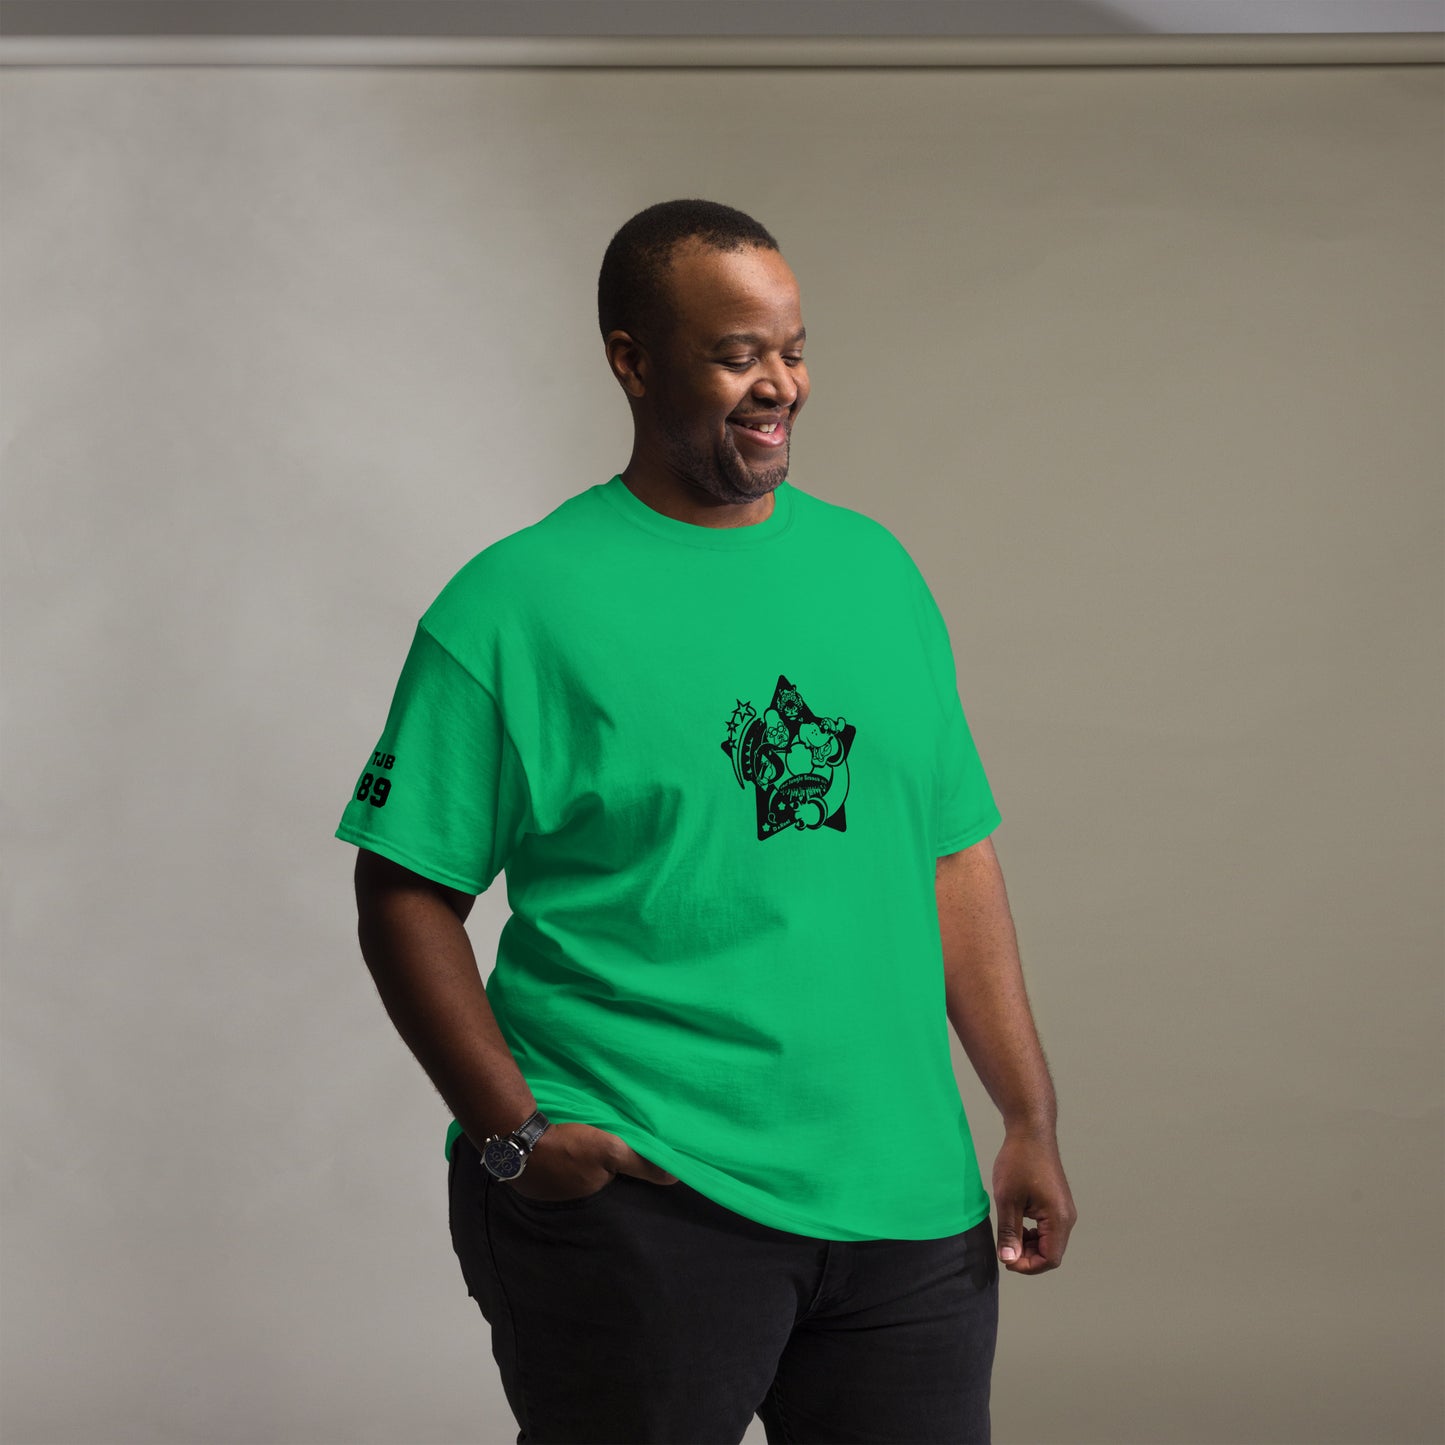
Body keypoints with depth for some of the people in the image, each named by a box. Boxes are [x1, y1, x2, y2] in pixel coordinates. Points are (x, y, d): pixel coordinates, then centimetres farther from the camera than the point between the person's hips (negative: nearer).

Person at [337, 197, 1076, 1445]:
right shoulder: (516, 605, -4)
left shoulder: (874, 568, 12)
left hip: (906, 1201, 5)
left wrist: (1031, 1121, 8)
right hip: (636, 1203, -5)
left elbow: (956, 857, 13)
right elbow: (406, 897, -5)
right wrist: (516, 1135, -14)